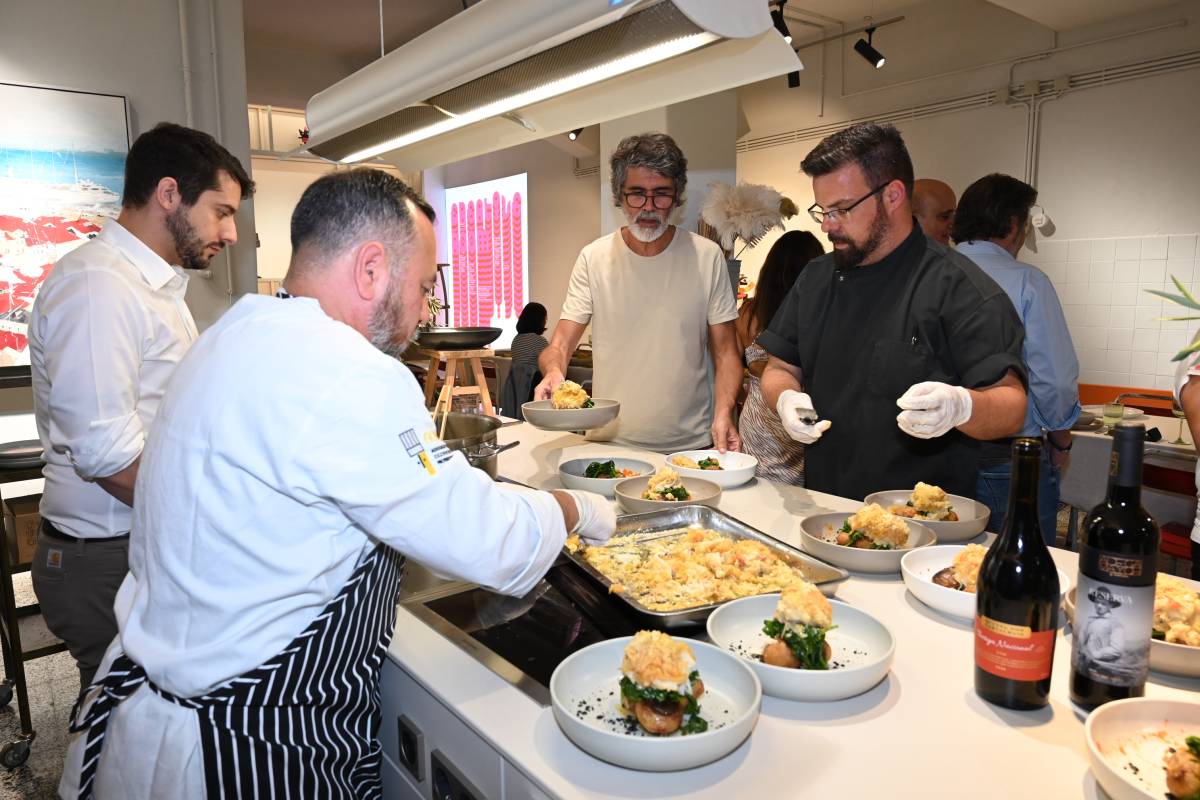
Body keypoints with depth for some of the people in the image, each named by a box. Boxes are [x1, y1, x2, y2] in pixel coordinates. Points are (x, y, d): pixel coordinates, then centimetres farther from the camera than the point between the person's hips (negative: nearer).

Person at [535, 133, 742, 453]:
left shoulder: (707, 257, -1)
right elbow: (561, 342, -3)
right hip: (610, 439, 1)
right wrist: (553, 371, -25)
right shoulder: (593, 258, -1)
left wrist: (723, 412, -15)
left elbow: (725, 351, 1)